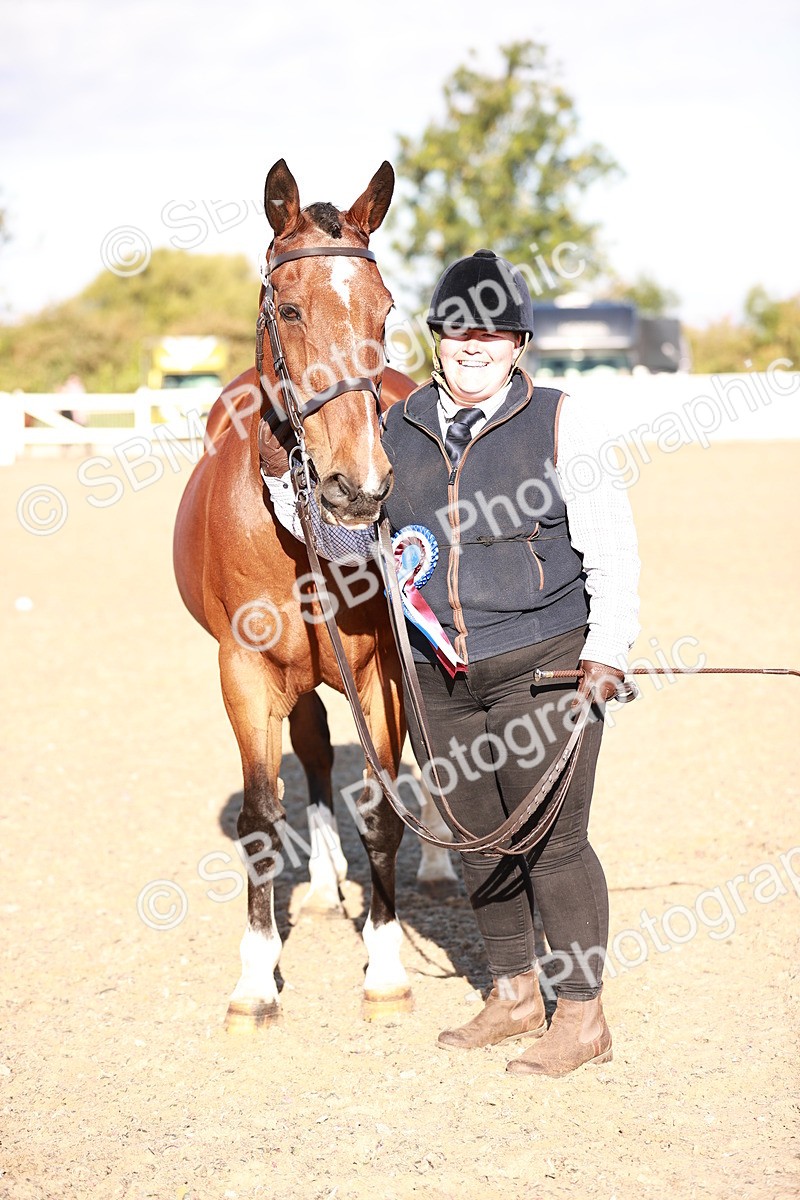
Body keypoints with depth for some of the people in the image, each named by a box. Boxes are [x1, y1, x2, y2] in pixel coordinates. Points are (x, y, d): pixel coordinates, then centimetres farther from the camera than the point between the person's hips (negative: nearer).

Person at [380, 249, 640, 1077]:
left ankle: (581, 1016, 11)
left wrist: (606, 649, -12)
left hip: (543, 665, -4)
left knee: (551, 840, -2)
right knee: (477, 840, 13)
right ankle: (513, 996, 29)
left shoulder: (557, 423, -4)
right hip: (437, 675, 5)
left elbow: (611, 546, -4)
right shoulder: (397, 429, 6)